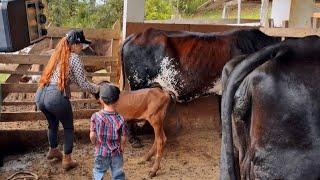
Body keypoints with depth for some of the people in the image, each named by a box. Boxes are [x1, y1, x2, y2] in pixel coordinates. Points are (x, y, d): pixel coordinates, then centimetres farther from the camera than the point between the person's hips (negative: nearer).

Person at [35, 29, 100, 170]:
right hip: (56, 97, -7)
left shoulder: (58, 54, 20)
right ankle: (67, 160, 22)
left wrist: (91, 86, 25)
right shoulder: (74, 58, -3)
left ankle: (53, 151, 49)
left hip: (40, 95, 7)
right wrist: (96, 89, 12)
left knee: (52, 123, 31)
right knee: (68, 127, 15)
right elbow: (83, 84, -5)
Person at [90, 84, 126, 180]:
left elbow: (92, 136, -11)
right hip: (116, 153, 0)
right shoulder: (120, 119, -14)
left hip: (101, 153, 0)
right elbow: (123, 139, -8)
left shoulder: (96, 116, -14)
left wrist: (97, 145, 10)